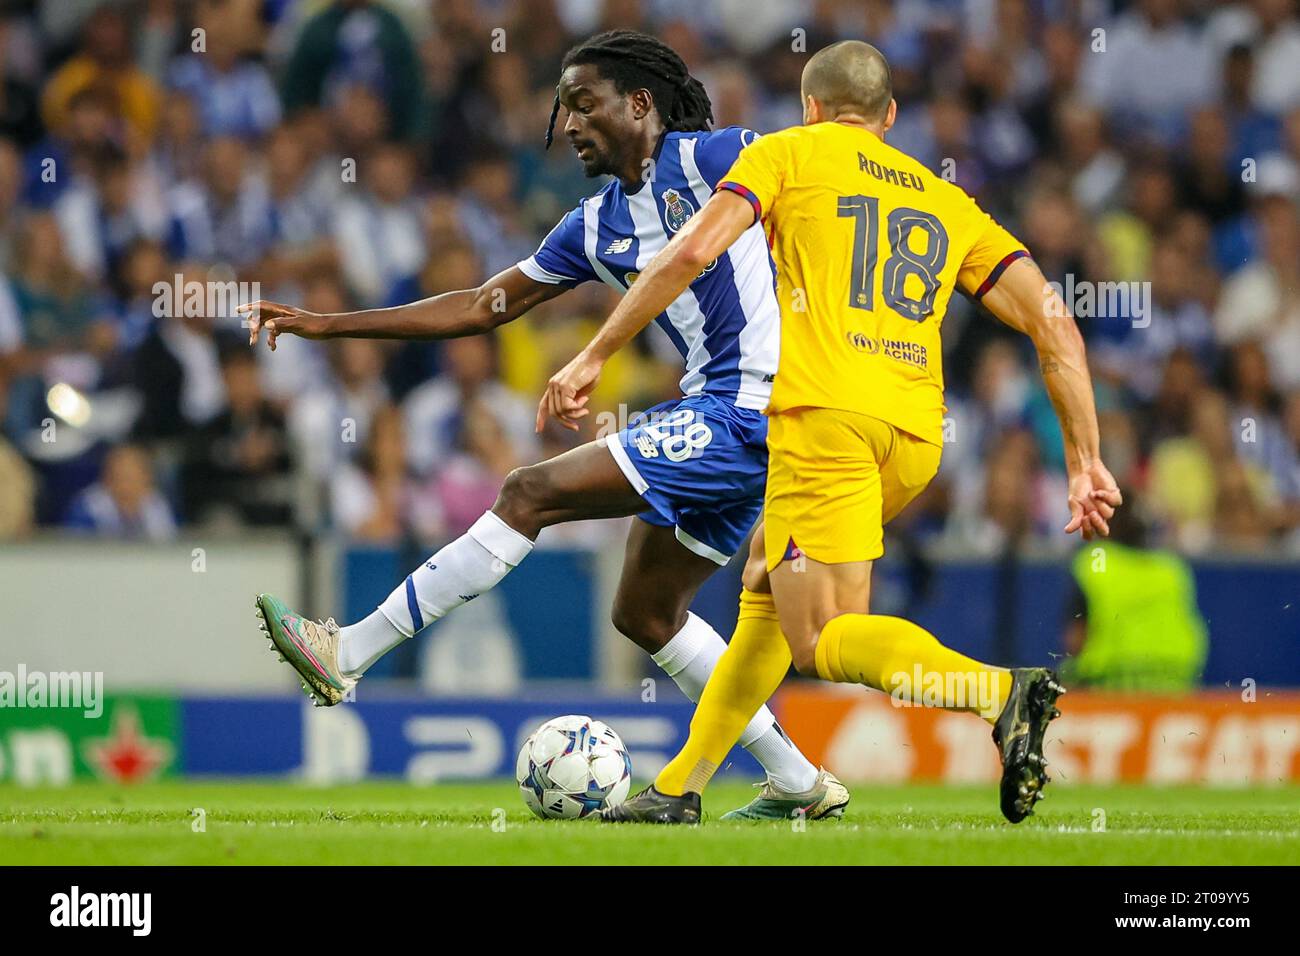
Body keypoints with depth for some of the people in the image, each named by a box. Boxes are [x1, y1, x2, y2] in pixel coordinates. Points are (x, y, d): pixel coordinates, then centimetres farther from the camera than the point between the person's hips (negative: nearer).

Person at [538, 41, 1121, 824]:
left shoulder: (789, 152, 14)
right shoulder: (948, 203, 24)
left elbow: (695, 250, -2)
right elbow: (1054, 322, 14)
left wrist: (595, 357, 4)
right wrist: (1085, 461, 13)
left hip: (824, 412, -6)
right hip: (916, 434, 6)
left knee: (825, 642, -9)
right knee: (768, 589, 24)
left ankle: (1004, 692, -33)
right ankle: (679, 789, 26)